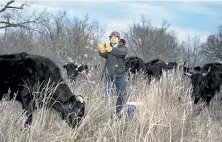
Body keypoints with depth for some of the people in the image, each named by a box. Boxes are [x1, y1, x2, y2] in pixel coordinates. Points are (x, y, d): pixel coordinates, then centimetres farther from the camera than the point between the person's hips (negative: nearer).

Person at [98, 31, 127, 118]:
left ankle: (119, 112, 10)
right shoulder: (107, 46, 7)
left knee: (120, 94, -1)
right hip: (108, 75, 1)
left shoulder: (123, 47, 3)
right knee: (108, 94, 2)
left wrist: (110, 49, -42)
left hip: (119, 75, -1)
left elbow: (121, 52, -23)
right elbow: (103, 54, -16)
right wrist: (101, 50, -42)